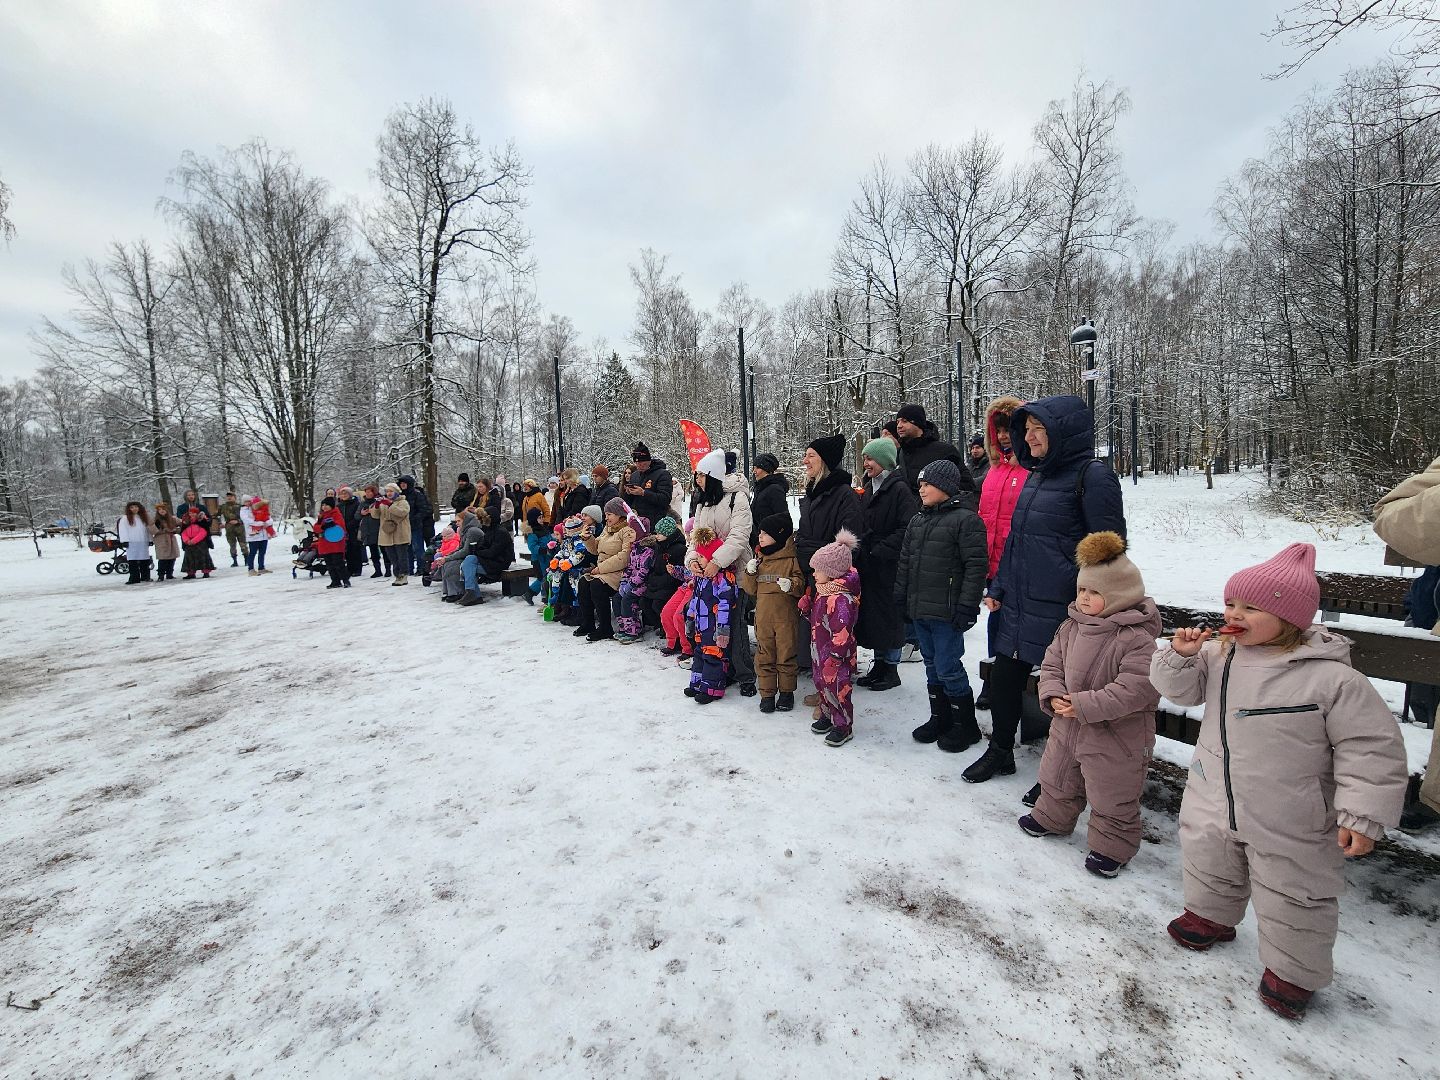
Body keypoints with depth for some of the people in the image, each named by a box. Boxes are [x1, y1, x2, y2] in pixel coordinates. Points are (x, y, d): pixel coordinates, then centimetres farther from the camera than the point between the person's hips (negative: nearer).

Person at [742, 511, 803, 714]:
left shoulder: (791, 559, -7)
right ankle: (767, 693, 19)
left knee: (786, 654, 7)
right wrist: (749, 573, -7)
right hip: (763, 615, 4)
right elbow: (750, 589, 11)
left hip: (785, 615, -4)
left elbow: (801, 583, -6)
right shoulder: (758, 558, 9)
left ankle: (786, 692, 23)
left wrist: (791, 584, -26)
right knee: (764, 655, 9)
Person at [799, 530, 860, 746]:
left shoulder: (842, 599, -27)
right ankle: (827, 715, 39)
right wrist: (806, 607, 1)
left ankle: (843, 726, 19)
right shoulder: (823, 591, 5)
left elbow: (842, 633, -29)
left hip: (836, 656, -10)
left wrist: (832, 655, -25)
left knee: (838, 688, 3)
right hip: (820, 651, 10)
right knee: (821, 683, 21)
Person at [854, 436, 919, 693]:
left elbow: (907, 528, -21)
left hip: (890, 566, -8)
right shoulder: (869, 490, 14)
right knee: (872, 613, 12)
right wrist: (861, 550, 6)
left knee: (890, 615, 2)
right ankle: (879, 664, 25)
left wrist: (880, 549, -19)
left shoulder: (900, 489, -12)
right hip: (869, 565, 8)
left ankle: (891, 668, 15)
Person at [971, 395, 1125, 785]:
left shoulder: (1092, 476, -11)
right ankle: (1000, 752, 35)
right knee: (1002, 679, 14)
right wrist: (998, 588, 15)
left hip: (1062, 612, -7)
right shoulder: (1036, 476, 13)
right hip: (1019, 607, 7)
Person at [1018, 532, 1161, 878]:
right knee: (1057, 781, 25)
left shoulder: (1137, 638, -23)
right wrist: (1053, 695, -13)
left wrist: (1084, 705, -29)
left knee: (1111, 798, 13)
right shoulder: (1071, 626, -2)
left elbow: (1134, 689, -29)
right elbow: (1052, 663, 5)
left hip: (1116, 736, -7)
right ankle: (1051, 818, 48)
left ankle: (1111, 847, 34)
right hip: (1067, 726, 7)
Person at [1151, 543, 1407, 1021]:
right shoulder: (1218, 654, -7)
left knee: (1291, 897, 13)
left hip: (1289, 825, -5)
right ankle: (1210, 916, 52)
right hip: (1214, 804, 5)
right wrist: (1180, 655, -20)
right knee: (1209, 869, 25)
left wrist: (1363, 815, -19)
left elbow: (1372, 748, -17)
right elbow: (1181, 689, 0)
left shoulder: (1332, 678, -22)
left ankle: (1293, 972, 37)